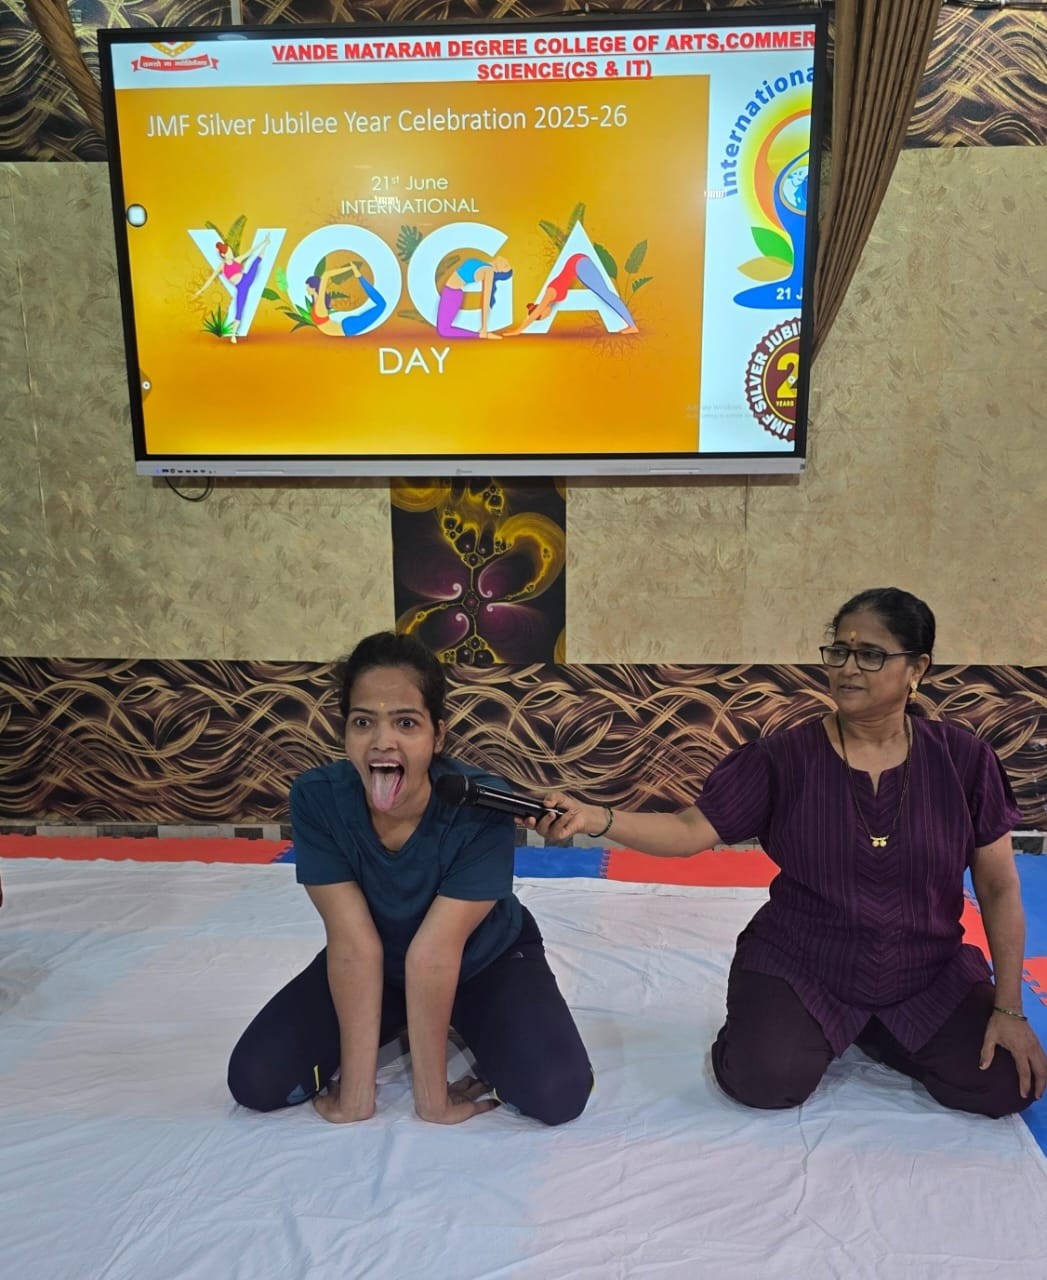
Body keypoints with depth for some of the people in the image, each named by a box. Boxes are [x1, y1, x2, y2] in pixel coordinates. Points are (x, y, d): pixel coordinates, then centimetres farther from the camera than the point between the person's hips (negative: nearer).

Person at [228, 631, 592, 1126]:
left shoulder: (481, 805, -35)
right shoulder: (316, 798, -27)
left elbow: (434, 952, -33)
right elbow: (355, 943, -26)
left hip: (486, 960, -2)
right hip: (377, 968, 3)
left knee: (557, 1093, -23)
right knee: (254, 1080, -11)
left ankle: (471, 1028, 10)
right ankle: (398, 1025, 15)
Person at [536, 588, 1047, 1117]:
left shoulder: (963, 759, -8)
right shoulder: (785, 757, -13)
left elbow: (999, 889, -2)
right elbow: (690, 829, -17)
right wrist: (595, 817, -34)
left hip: (929, 978, 2)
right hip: (799, 967, -2)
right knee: (764, 1080, -23)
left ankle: (875, 1033, 14)